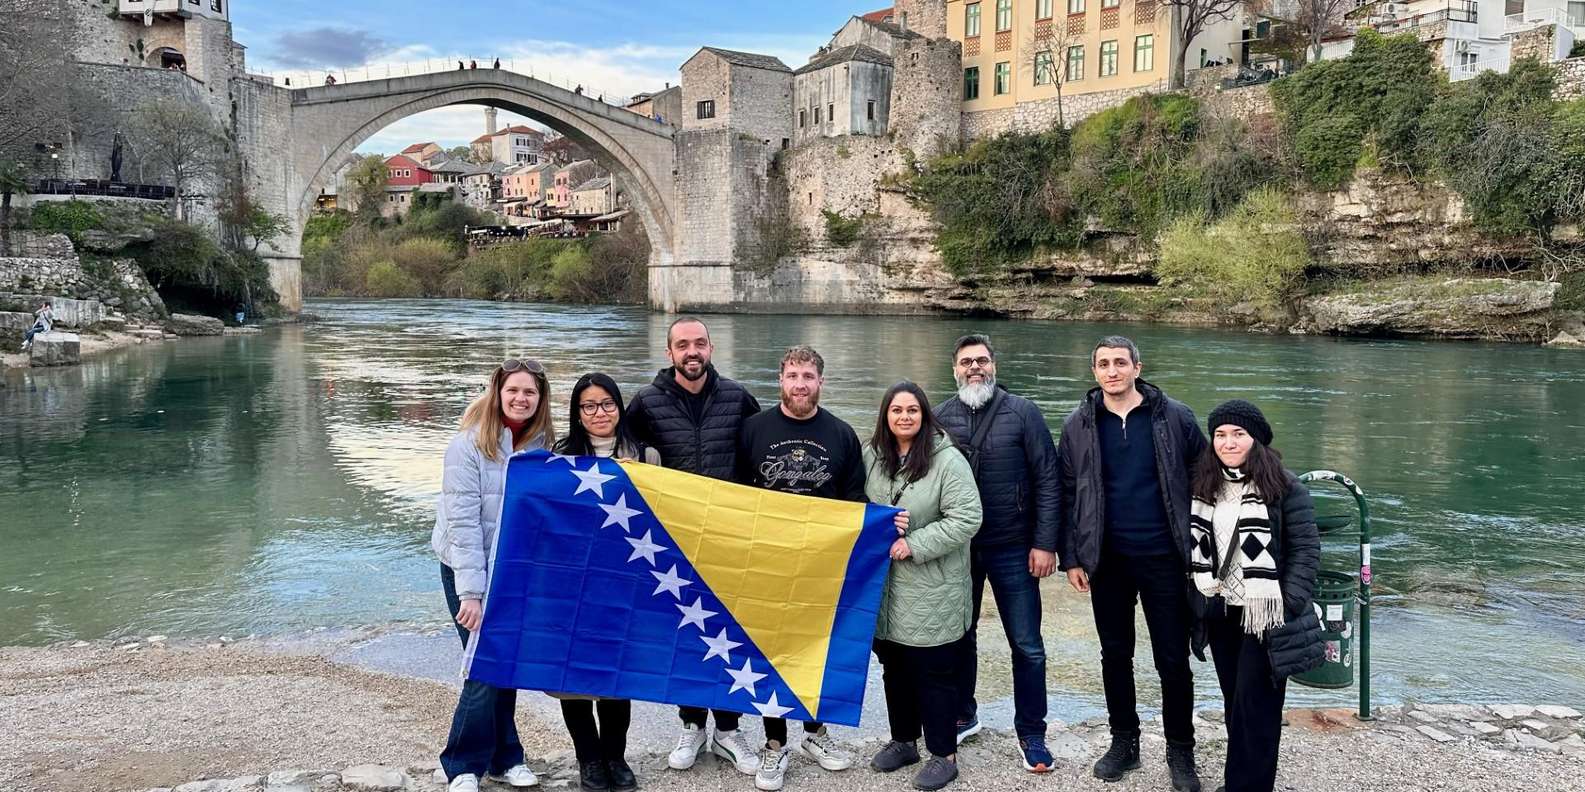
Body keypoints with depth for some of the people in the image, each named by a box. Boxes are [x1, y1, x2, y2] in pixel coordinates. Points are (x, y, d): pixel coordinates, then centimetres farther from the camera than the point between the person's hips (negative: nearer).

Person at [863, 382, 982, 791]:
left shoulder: (948, 461, -12)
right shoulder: (871, 457, 4)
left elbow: (966, 519, -16)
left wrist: (914, 545, -20)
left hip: (933, 591, -5)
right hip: (885, 586, 5)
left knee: (935, 673, 3)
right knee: (894, 668, 17)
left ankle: (943, 754, 18)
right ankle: (903, 740, 34)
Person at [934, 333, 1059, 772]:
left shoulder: (1022, 412, -6)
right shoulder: (942, 417, 0)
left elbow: (1047, 480, -6)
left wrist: (1044, 543, -10)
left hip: (1013, 550, -2)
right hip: (957, 549, 2)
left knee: (1027, 646, 4)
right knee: (959, 636, 14)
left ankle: (1031, 734, 19)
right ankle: (963, 716, 33)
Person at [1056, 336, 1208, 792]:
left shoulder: (1175, 418, -3)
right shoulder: (1079, 426, 2)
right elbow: (1067, 495, 4)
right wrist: (1071, 557, 0)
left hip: (1164, 558, -2)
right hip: (1107, 561, 2)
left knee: (1173, 660, 5)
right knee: (1115, 656, 13)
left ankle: (1180, 752, 21)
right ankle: (1124, 742, 28)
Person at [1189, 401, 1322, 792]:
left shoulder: (1285, 487, -11)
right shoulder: (1204, 486, 6)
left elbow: (1306, 548, -11)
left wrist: (1288, 606, -17)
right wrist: (1200, 599, 8)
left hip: (1265, 614, -5)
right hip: (1221, 612, 6)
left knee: (1256, 705, -2)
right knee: (1233, 701, 14)